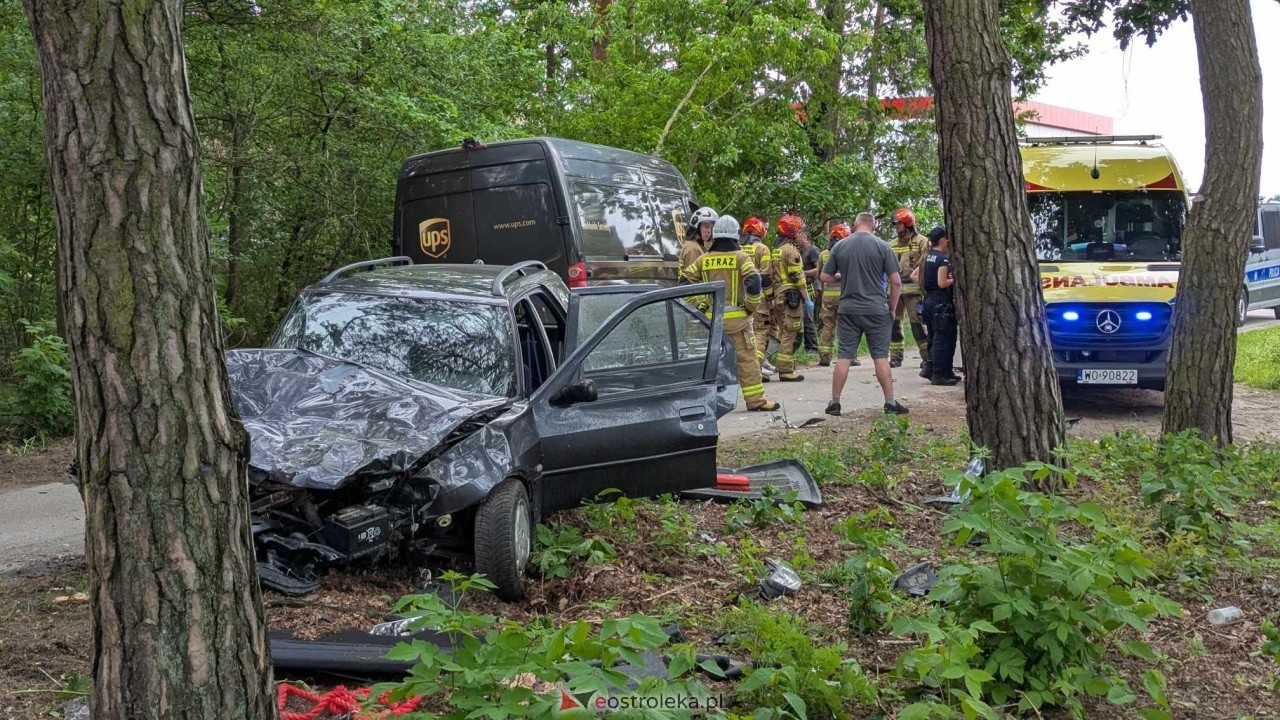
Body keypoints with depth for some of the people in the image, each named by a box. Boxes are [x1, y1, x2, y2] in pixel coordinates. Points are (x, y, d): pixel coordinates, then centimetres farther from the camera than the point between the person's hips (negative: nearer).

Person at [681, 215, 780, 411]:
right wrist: (751, 307, -4)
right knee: (747, 359, 0)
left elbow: (684, 281, 5)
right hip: (736, 317, -3)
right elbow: (754, 283, -17)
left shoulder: (704, 259, 6)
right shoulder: (741, 257, -4)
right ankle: (756, 400, 0)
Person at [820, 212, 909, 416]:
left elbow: (825, 277, 6)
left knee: (843, 356, 5)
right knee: (881, 356, 5)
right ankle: (890, 402, 8)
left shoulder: (840, 246, 2)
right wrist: (892, 308, 6)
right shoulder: (882, 246, -4)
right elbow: (896, 281, -5)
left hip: (848, 309, 2)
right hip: (876, 309, -1)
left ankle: (834, 402, 8)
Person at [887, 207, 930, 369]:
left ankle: (927, 356, 3)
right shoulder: (893, 243, 17)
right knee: (893, 322, 5)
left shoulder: (921, 241, -1)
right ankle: (895, 357, 13)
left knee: (917, 322, -5)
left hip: (912, 287, -6)